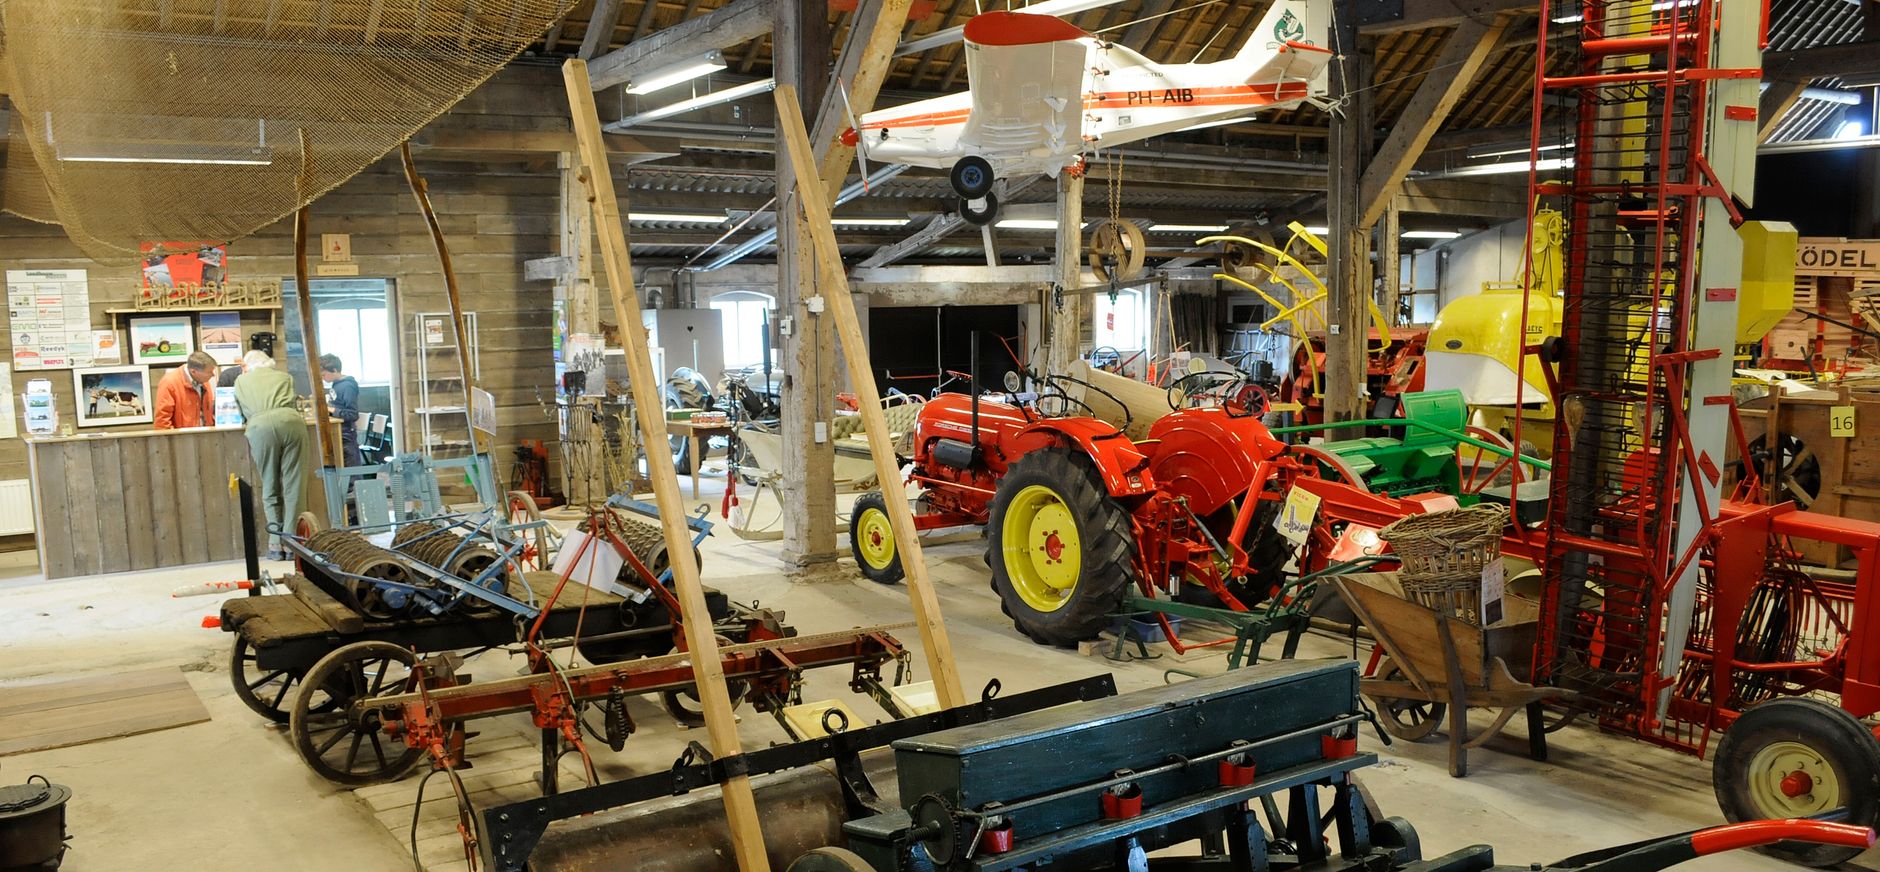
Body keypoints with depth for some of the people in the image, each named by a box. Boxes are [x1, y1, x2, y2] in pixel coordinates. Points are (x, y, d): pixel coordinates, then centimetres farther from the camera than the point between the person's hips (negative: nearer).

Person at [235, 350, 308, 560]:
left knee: (270, 488, 8)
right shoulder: (285, 377, 29)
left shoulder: (241, 381, 28)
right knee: (292, 486, 2)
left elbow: (243, 413, 37)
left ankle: (276, 543, 3)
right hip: (291, 420, 1)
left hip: (260, 426, 0)